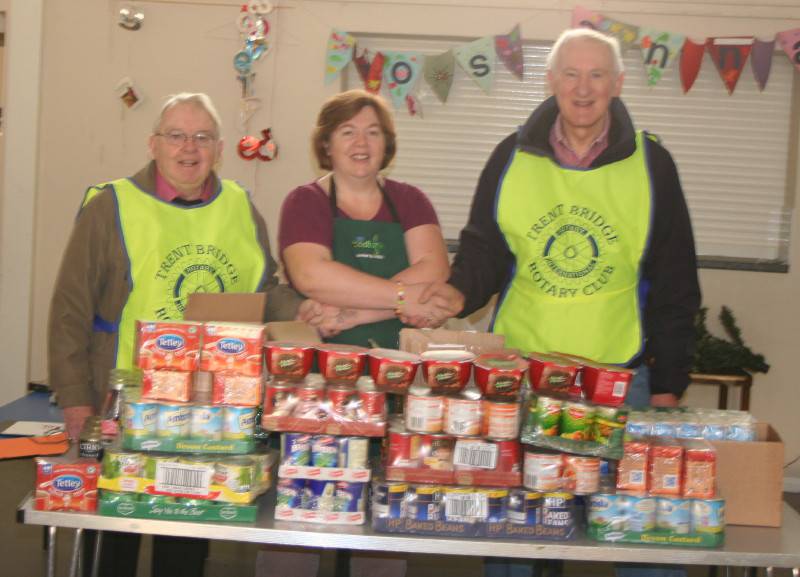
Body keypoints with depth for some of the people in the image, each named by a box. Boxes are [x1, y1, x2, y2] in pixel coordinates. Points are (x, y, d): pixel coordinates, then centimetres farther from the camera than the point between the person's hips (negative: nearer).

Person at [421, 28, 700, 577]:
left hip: (620, 373, -1)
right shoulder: (513, 157, 2)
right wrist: (461, 293, -16)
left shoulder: (650, 164, 0)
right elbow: (484, 251, 6)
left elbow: (675, 285, 2)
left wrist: (668, 384, -1)